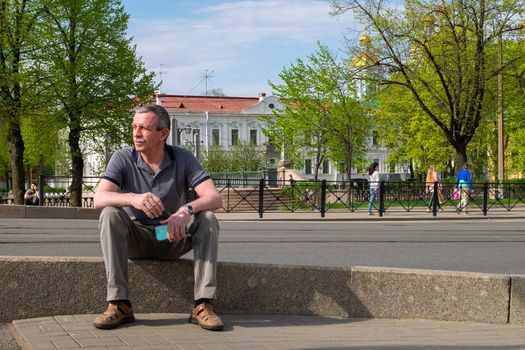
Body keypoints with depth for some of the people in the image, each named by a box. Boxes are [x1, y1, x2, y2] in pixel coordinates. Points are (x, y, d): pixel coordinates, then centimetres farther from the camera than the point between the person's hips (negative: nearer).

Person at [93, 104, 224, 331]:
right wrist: (133, 198, -47)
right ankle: (119, 304, -31)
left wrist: (187, 209, -42)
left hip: (172, 239, 1)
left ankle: (202, 305, -28)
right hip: (135, 239, 0)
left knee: (207, 219, -25)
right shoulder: (123, 159, -10)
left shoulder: (183, 159, -9)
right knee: (110, 214, -29)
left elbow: (214, 198, -20)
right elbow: (99, 198, -26)